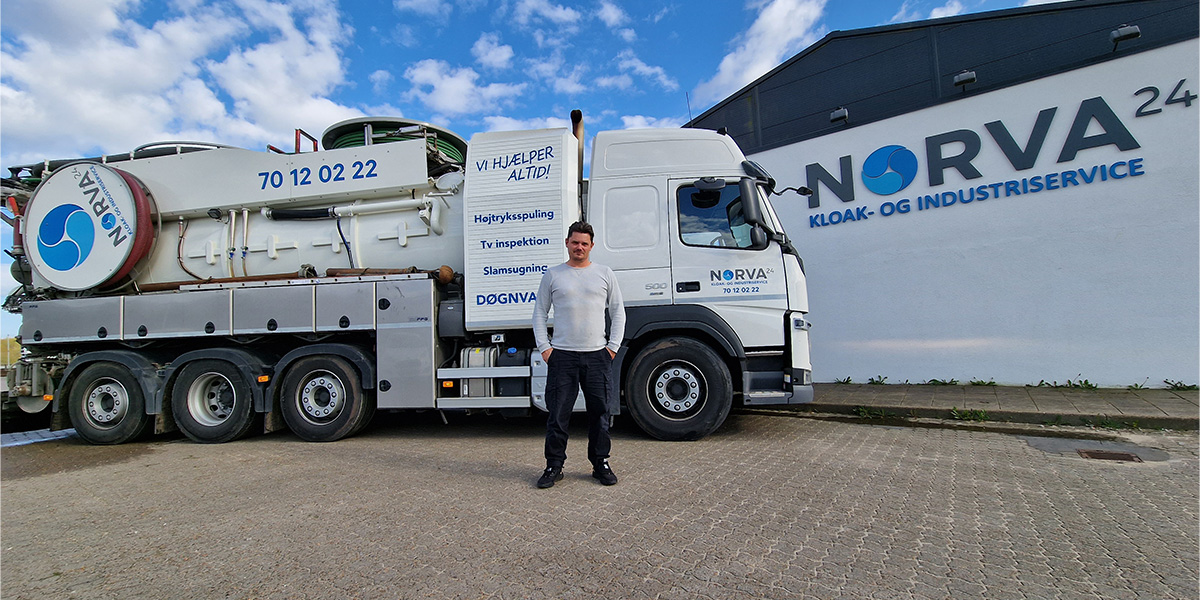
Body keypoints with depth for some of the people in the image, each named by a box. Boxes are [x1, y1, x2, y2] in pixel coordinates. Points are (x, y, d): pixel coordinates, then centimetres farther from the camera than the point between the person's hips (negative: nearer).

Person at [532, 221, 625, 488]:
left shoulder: (605, 273, 9)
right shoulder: (552, 275, 7)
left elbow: (618, 312, 12)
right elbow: (539, 313, 10)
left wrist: (613, 346, 3)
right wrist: (544, 347, 1)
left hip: (597, 355, 1)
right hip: (562, 355, -1)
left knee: (600, 413, 7)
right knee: (557, 414, 2)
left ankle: (601, 463, 21)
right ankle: (554, 465, 16)